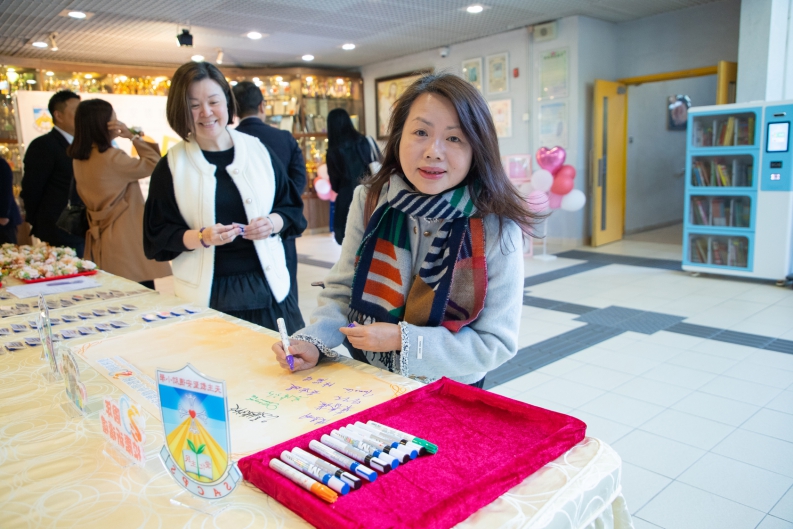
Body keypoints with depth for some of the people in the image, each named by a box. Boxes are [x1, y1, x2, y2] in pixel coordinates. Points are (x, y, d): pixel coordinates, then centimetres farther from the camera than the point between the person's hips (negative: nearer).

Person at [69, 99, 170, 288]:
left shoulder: (79, 159, 9)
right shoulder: (111, 158, -16)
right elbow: (154, 163, -11)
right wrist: (133, 136, -8)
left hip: (100, 242, 9)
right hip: (126, 244, -9)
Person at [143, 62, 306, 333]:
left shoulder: (257, 150, 5)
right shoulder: (171, 166, 0)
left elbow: (292, 208, 9)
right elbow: (157, 236, -1)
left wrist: (273, 222, -11)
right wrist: (202, 237, -17)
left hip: (266, 288, 2)